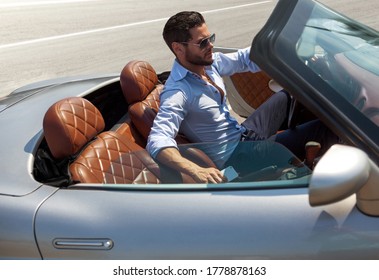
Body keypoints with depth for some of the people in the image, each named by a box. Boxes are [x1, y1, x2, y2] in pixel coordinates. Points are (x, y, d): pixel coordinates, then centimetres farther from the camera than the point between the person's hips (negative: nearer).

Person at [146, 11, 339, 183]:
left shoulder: (209, 62, -5)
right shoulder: (176, 93, -29)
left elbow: (245, 59, 9)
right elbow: (157, 141, -41)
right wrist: (195, 170, -57)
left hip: (242, 132, 8)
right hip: (234, 155, -8)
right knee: (318, 130, -9)